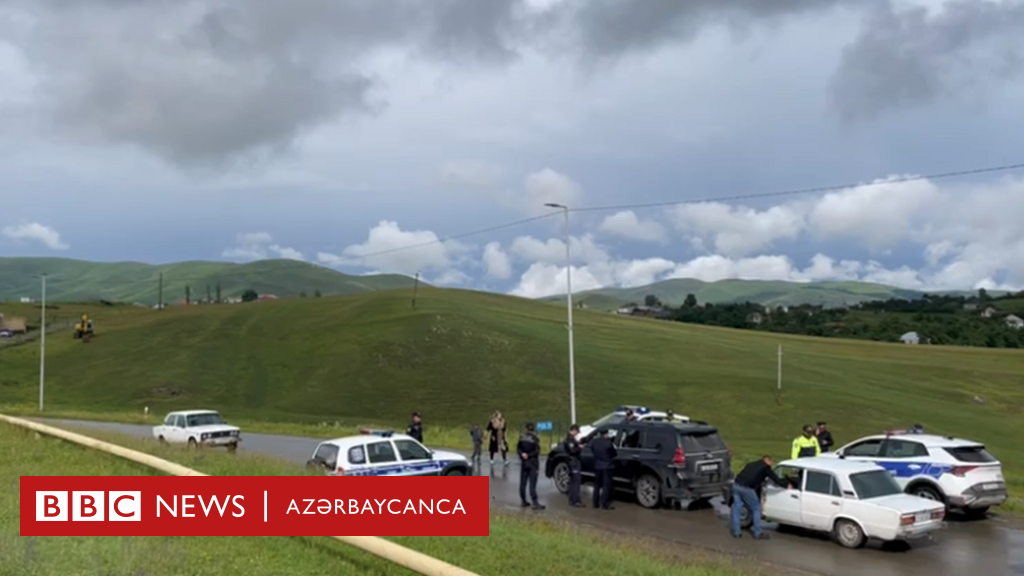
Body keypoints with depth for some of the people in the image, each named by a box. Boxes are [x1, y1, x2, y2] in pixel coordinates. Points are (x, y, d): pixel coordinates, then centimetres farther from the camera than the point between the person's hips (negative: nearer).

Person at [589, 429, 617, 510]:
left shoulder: (594, 442, -3)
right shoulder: (608, 442, -16)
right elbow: (614, 453, -6)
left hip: (597, 466, 5)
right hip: (606, 466, -5)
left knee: (597, 485, 15)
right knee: (606, 485, -1)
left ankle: (596, 503, 18)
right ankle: (604, 504, -4)